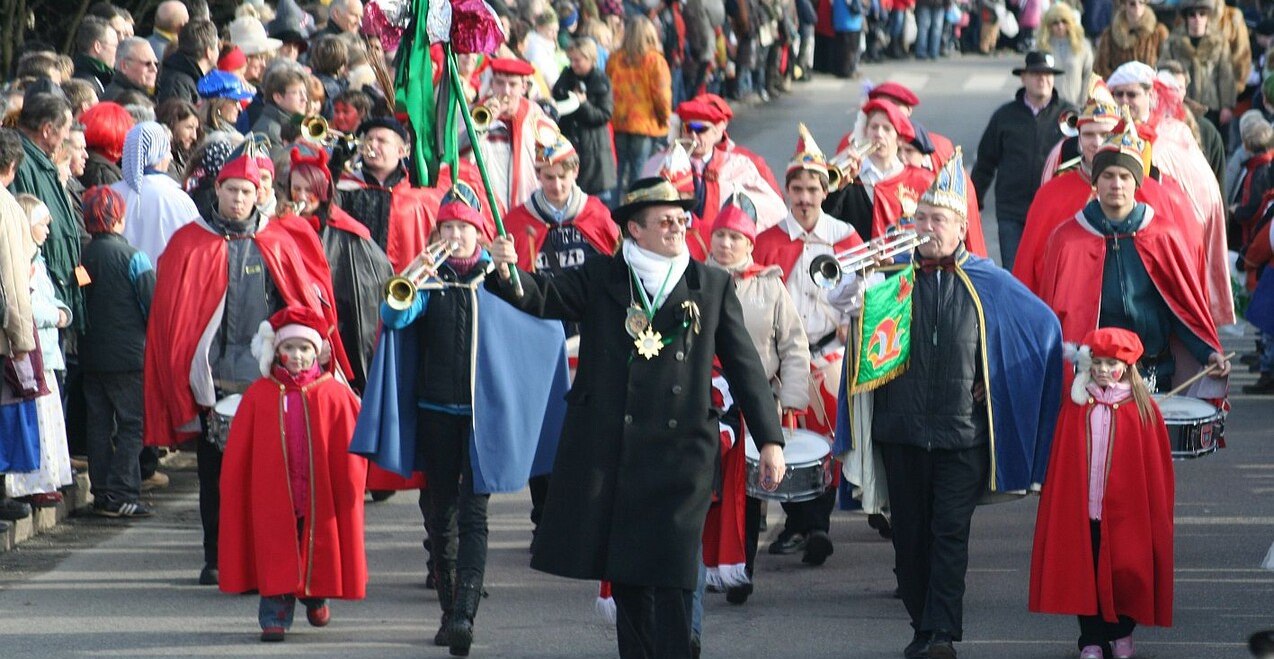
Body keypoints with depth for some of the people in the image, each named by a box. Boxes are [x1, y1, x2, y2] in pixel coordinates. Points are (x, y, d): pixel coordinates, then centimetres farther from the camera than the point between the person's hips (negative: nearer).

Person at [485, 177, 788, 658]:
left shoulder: (713, 286, 9)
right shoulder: (600, 280, 9)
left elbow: (744, 365, 9)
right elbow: (541, 297, -3)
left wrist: (769, 439, 5)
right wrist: (507, 273, -26)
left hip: (679, 451, -2)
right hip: (607, 449, 2)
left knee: (670, 576, -8)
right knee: (624, 570, 7)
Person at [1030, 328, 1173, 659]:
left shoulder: (1142, 408, 0)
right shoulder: (1076, 404, 5)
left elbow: (1155, 465, 2)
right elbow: (1061, 461, 7)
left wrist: (1156, 513, 0)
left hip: (1125, 509, -1)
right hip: (1080, 507, 1)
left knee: (1125, 572, 1)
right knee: (1085, 572, 1)